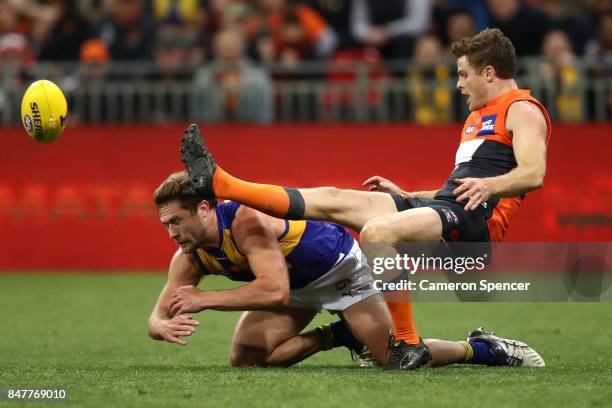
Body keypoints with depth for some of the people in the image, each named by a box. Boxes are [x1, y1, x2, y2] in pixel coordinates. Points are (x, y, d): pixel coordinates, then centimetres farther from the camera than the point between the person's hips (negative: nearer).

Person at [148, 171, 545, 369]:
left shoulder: (246, 221, -37)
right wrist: (166, 326, -38)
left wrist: (205, 299, -45)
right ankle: (339, 335, 12)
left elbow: (275, 291, -46)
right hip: (295, 282, 8)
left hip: (336, 263, -8)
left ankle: (482, 348, 13)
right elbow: (158, 316, -12)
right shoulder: (189, 258, -14)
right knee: (245, 359, -6)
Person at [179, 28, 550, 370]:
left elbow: (533, 174, -18)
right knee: (331, 200, 3)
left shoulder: (522, 110, -1)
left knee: (376, 231, -34)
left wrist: (488, 186, -34)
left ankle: (408, 344, -30)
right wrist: (406, 196, 26)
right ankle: (218, 183, 0)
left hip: (475, 217, -9)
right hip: (441, 205, 9)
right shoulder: (478, 116, 29)